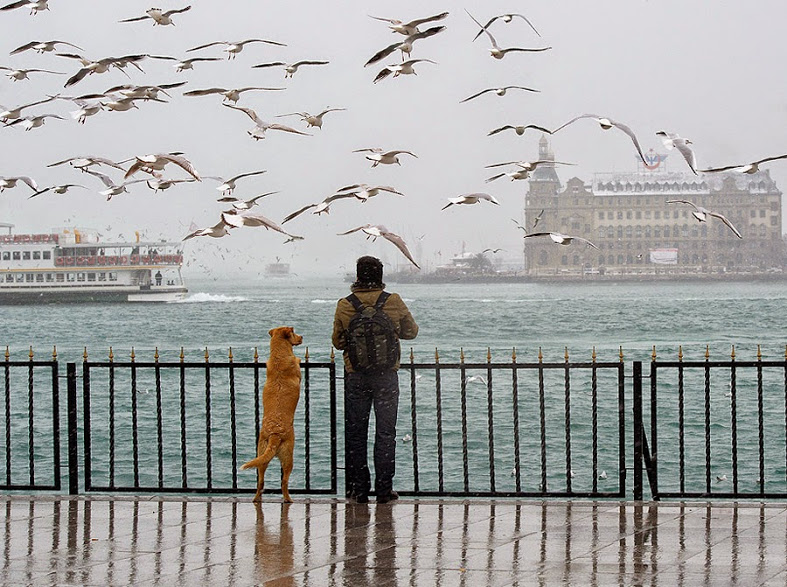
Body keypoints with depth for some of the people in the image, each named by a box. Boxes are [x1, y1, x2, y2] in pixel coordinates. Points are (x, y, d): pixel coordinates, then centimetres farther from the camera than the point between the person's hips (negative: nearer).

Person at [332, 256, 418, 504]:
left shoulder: (344, 306, -6)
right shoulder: (394, 302, -7)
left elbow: (337, 341, 4)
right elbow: (411, 331, 6)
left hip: (355, 376, 0)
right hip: (386, 375, 0)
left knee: (355, 433, 9)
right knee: (385, 433, 7)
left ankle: (359, 489, 8)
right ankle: (384, 489, 5)